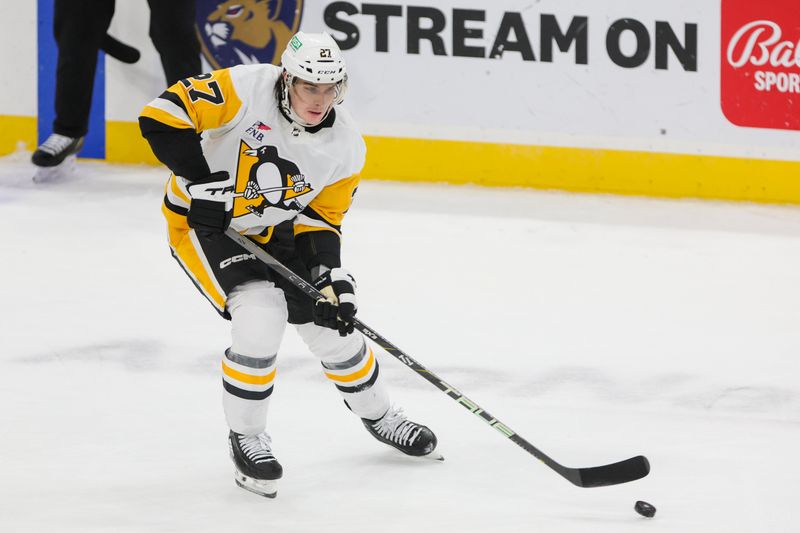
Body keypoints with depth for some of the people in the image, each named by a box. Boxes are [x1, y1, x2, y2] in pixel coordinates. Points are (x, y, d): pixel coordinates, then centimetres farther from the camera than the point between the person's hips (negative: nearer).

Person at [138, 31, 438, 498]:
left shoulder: (346, 148, -12)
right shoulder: (246, 91, -28)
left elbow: (320, 220, -3)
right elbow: (163, 115, -31)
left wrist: (333, 277, -18)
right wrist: (202, 183, -34)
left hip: (275, 230, 5)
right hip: (204, 223, -5)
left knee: (333, 323, 8)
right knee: (260, 322, -23)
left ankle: (378, 415, 35)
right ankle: (246, 437, -2)